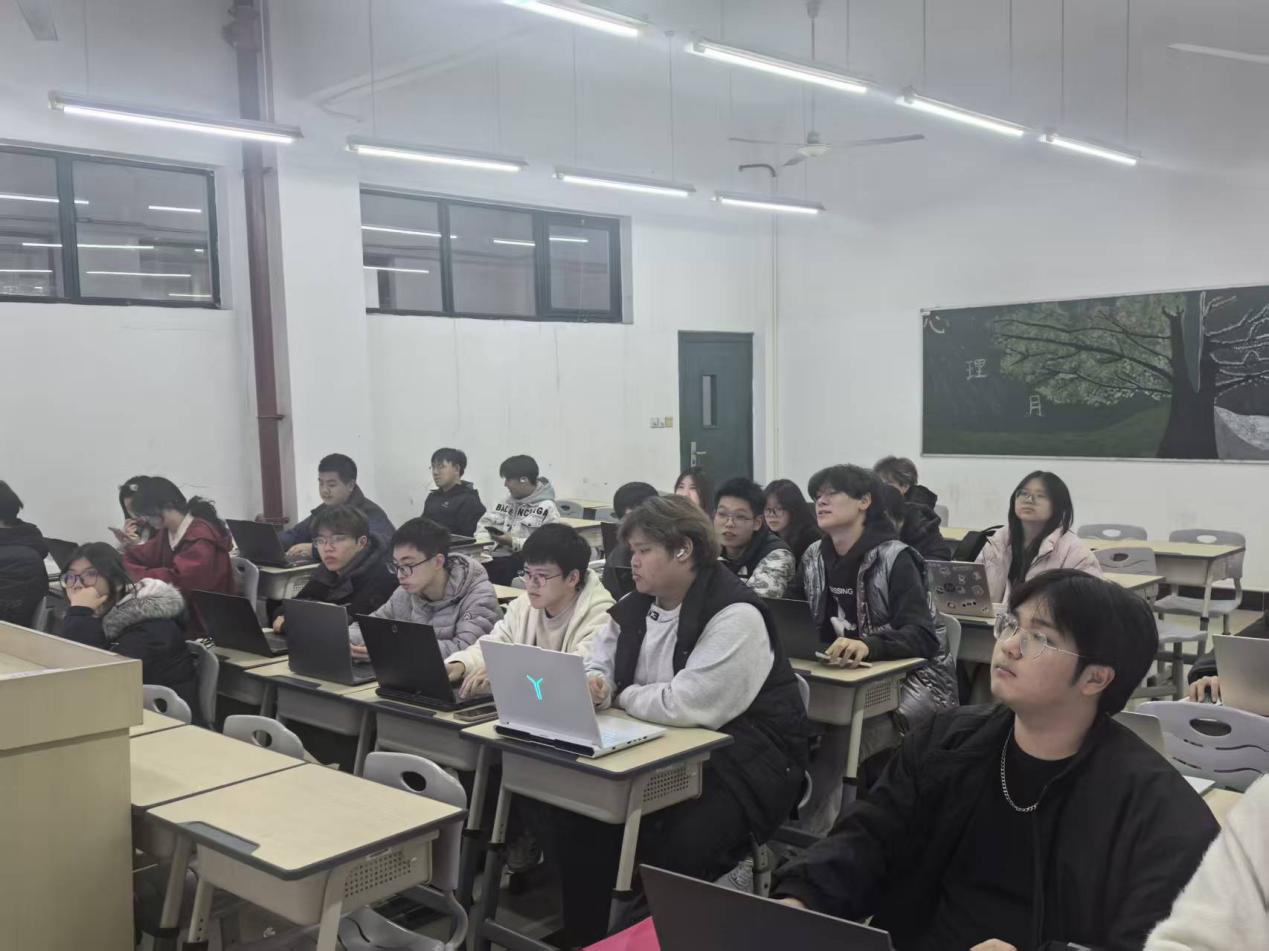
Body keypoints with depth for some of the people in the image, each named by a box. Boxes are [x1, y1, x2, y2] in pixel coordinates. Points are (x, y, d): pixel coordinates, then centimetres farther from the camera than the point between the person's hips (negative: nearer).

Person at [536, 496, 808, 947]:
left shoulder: (734, 615, -20)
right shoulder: (635, 606, 7)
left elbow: (687, 705, -28)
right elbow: (598, 669, 14)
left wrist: (622, 697, -11)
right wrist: (591, 687, -11)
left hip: (742, 759, -7)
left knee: (674, 848, -30)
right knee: (571, 811, -9)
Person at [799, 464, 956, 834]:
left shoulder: (894, 558, -17)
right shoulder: (814, 557, 3)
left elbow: (923, 637, -27)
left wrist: (867, 645, -46)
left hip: (913, 679, -5)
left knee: (838, 740, -31)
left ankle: (814, 836, -15)